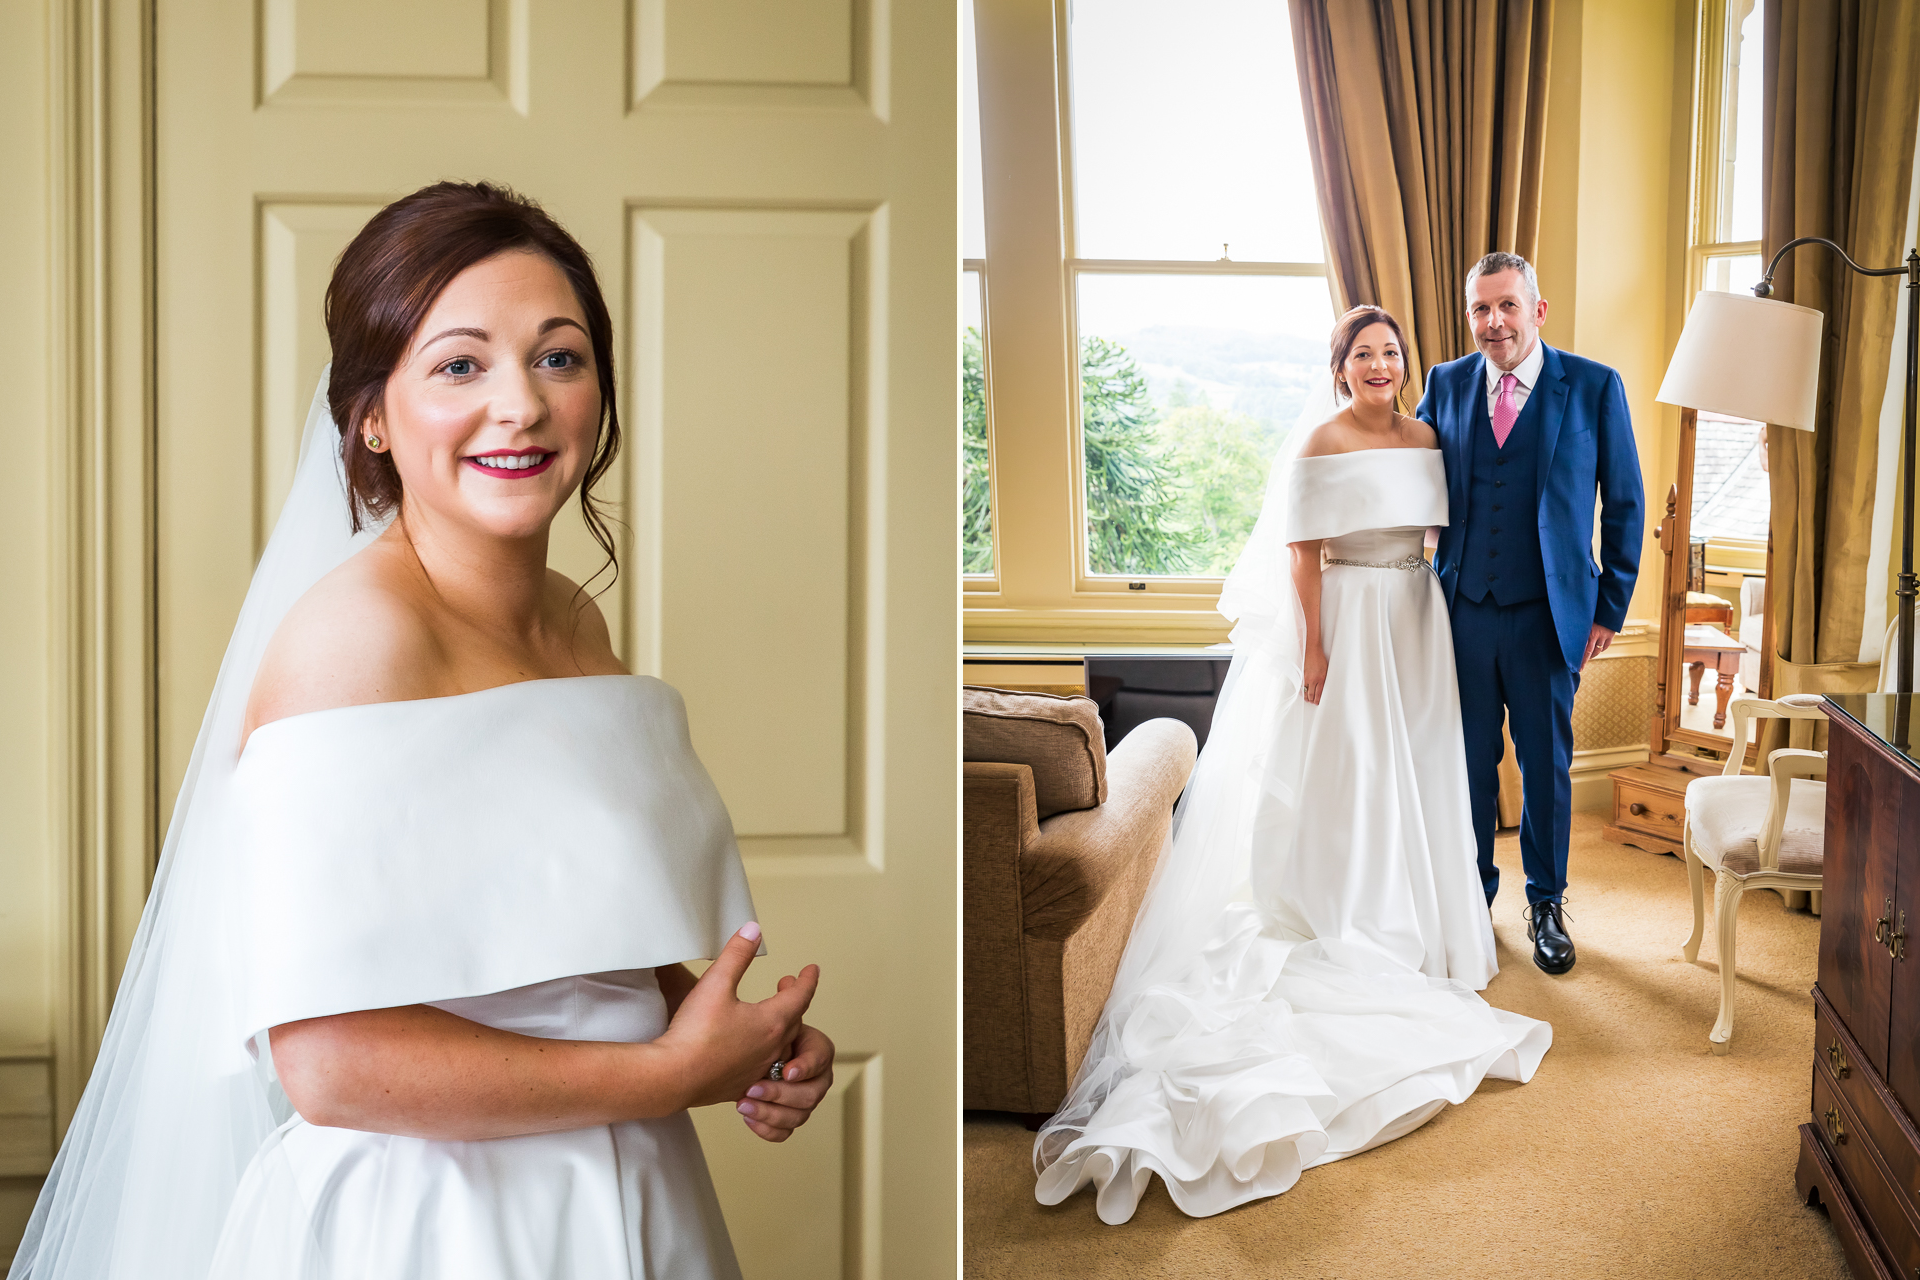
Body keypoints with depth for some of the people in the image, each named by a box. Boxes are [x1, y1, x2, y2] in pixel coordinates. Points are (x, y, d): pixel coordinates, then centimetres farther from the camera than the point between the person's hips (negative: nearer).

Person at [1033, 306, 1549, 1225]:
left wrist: (1446, 626, 9)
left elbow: (1443, 533, 13)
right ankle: (1346, 922, 12)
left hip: (1415, 623, 6)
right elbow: (1302, 553, -12)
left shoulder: (1426, 438, 8)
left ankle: (1411, 918, 26)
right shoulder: (1318, 444, -9)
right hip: (1344, 622, -6)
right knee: (1339, 768, 0)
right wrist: (1315, 647, -17)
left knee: (1415, 765, 11)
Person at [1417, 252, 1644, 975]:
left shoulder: (1594, 387, -4)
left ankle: (1546, 904, 29)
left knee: (1546, 764, 11)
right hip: (1463, 611, 2)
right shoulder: (1445, 385, 3)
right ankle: (1472, 897, 30)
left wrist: (1611, 608, 0)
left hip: (1548, 614, -2)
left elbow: (1625, 503, 1)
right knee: (1470, 761, 12)